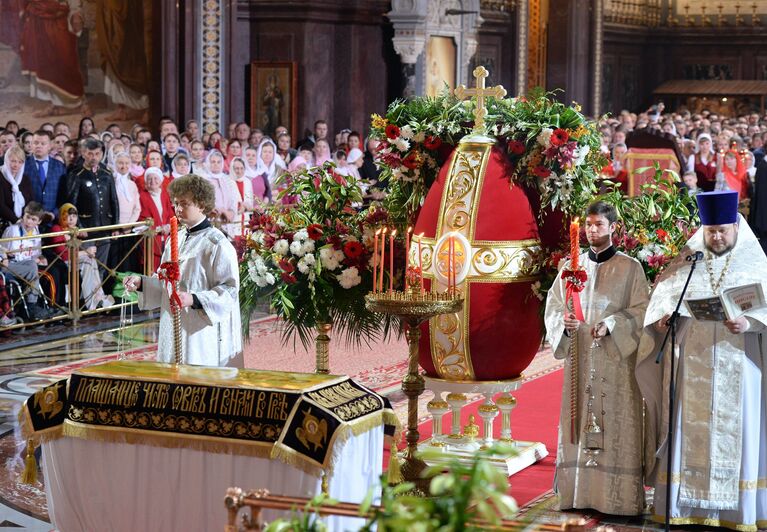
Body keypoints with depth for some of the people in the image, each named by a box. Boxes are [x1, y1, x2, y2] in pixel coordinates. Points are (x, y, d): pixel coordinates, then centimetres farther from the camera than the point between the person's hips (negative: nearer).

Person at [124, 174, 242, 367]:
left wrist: (194, 300, -24)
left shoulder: (217, 244, -10)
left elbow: (230, 290, -14)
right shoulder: (176, 239, 13)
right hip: (174, 330, 7)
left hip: (202, 334, -7)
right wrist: (141, 282, 2)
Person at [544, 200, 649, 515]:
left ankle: (618, 498, -2)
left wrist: (610, 325, -18)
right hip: (579, 357, 3)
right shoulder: (572, 267, 11)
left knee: (617, 427, -5)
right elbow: (553, 306, 9)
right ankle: (578, 492, 6)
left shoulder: (630, 268, 2)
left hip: (616, 358, -3)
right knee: (578, 423, 2)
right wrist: (565, 322, -12)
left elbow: (640, 311, -3)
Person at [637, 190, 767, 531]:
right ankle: (685, 505, 3)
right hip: (691, 363, 1)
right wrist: (661, 319, -18)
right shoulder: (687, 262, 9)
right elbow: (664, 297, 3)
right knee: (690, 429, 1)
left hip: (736, 364, -1)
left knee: (736, 429, 0)